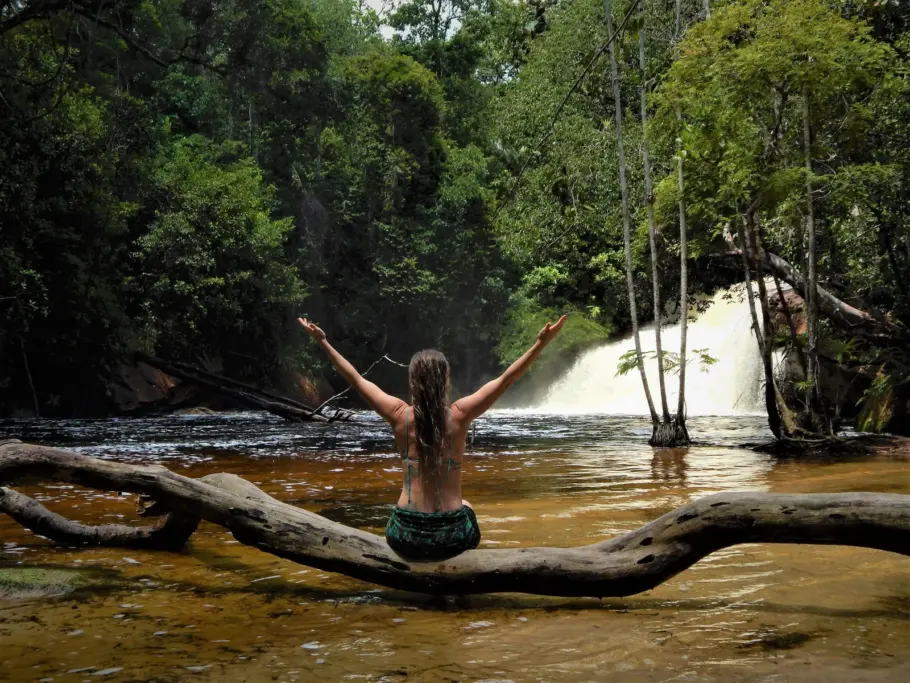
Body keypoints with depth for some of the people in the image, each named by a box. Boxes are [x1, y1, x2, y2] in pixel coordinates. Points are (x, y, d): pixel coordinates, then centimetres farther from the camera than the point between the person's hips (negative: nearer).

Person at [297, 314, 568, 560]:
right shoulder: (459, 415, -9)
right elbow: (505, 380, -7)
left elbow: (356, 379, 5)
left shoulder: (400, 415, -6)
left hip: (405, 537, 1)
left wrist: (323, 342, 14)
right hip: (451, 538, -1)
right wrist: (541, 343, -7)